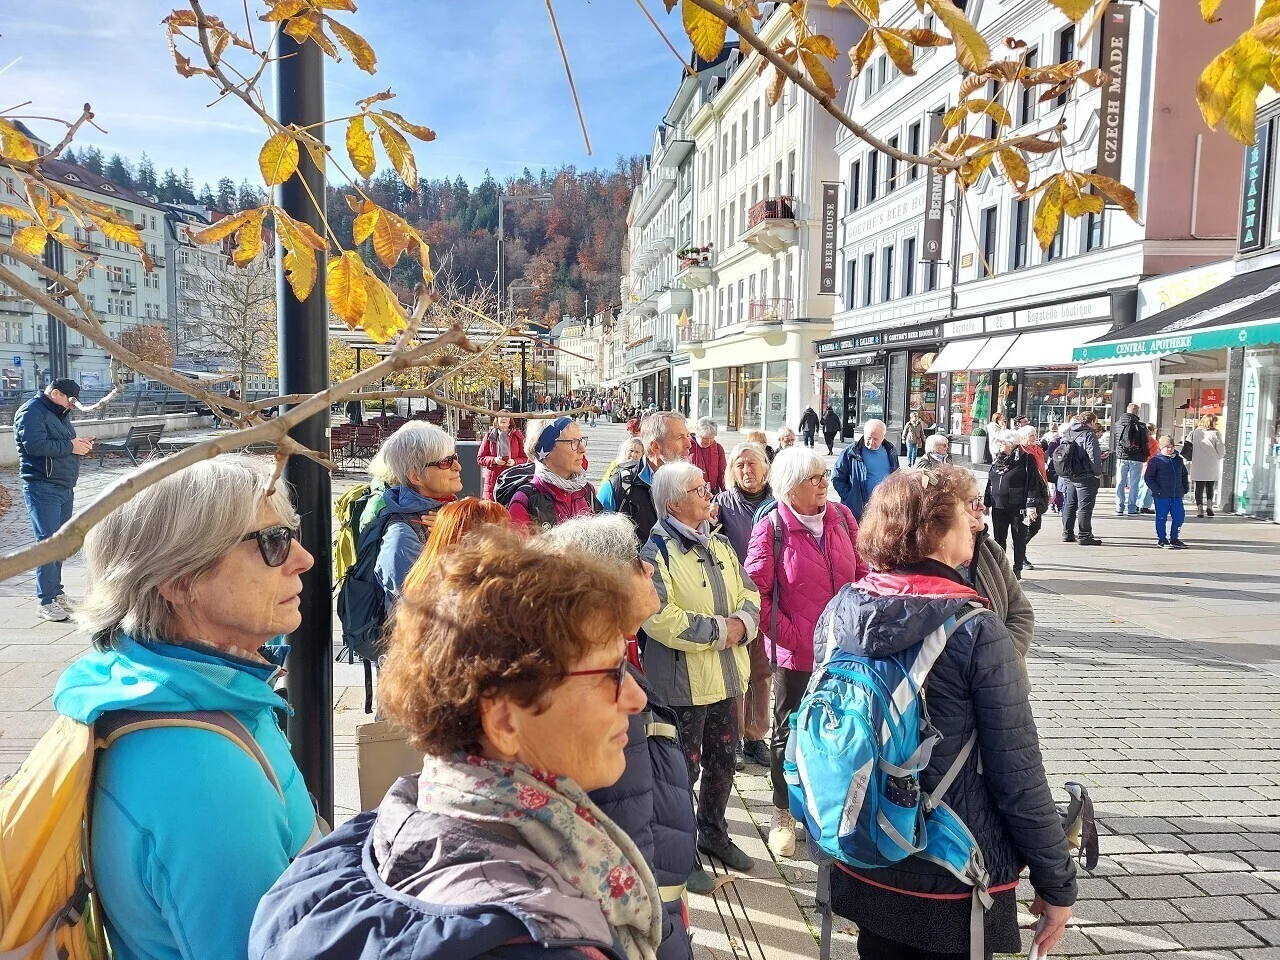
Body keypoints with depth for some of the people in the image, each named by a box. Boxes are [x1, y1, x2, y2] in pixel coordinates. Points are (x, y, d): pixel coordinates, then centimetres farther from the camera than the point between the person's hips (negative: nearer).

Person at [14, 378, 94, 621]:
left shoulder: (60, 414, 19)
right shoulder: (32, 412, -9)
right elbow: (35, 445, -23)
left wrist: (80, 444, 5)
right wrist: (70, 446, -15)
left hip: (65, 488, 9)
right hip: (42, 488, -9)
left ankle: (55, 591, 22)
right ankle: (47, 601, -7)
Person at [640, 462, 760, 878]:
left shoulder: (719, 544, 9)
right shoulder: (657, 551, -16)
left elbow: (749, 593, 10)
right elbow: (659, 618, -26)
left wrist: (742, 622, -12)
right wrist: (719, 630, -21)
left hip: (727, 676, 7)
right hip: (683, 680, -7)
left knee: (722, 760, 21)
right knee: (684, 767, 8)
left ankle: (713, 833, 42)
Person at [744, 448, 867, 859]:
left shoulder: (841, 517, 1)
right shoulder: (772, 528, -11)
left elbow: (862, 573, 8)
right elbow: (756, 592, -12)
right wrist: (790, 636, -13)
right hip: (796, 653, -4)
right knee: (790, 731, 11)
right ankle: (782, 815, 29)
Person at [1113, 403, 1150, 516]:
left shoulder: (1118, 424, 2)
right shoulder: (1141, 425, -7)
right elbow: (1145, 443, -5)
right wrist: (1145, 457, 4)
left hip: (1122, 457, 2)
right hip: (1136, 459, -2)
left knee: (1120, 483, 7)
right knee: (1133, 484, 3)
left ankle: (1119, 508, 6)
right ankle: (1131, 509, 4)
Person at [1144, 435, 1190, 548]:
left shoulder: (1179, 460, 11)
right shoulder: (1155, 460, -6)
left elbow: (1184, 475, 22)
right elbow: (1148, 477, -7)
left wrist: (1185, 488, 12)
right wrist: (1156, 490, -14)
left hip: (1177, 495, 5)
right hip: (1161, 496, -5)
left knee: (1179, 516, 5)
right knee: (1161, 518, 1)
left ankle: (1174, 538, 19)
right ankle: (1162, 539, 13)